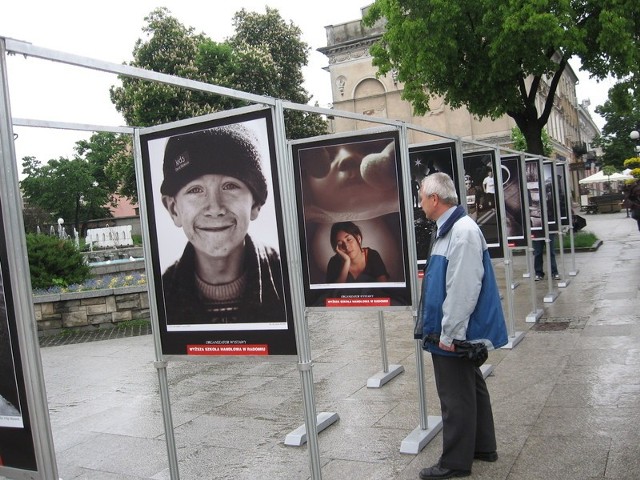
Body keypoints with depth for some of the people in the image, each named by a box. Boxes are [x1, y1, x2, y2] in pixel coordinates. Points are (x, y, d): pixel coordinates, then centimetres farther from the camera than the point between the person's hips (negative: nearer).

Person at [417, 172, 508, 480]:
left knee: (456, 398, 3)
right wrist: (445, 330, 22)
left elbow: (463, 290, -27)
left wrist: (448, 333, -22)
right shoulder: (449, 229, 9)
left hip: (453, 334, -10)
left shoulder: (463, 232, -23)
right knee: (471, 388, 21)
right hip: (453, 332, 10)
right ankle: (483, 447, 37)